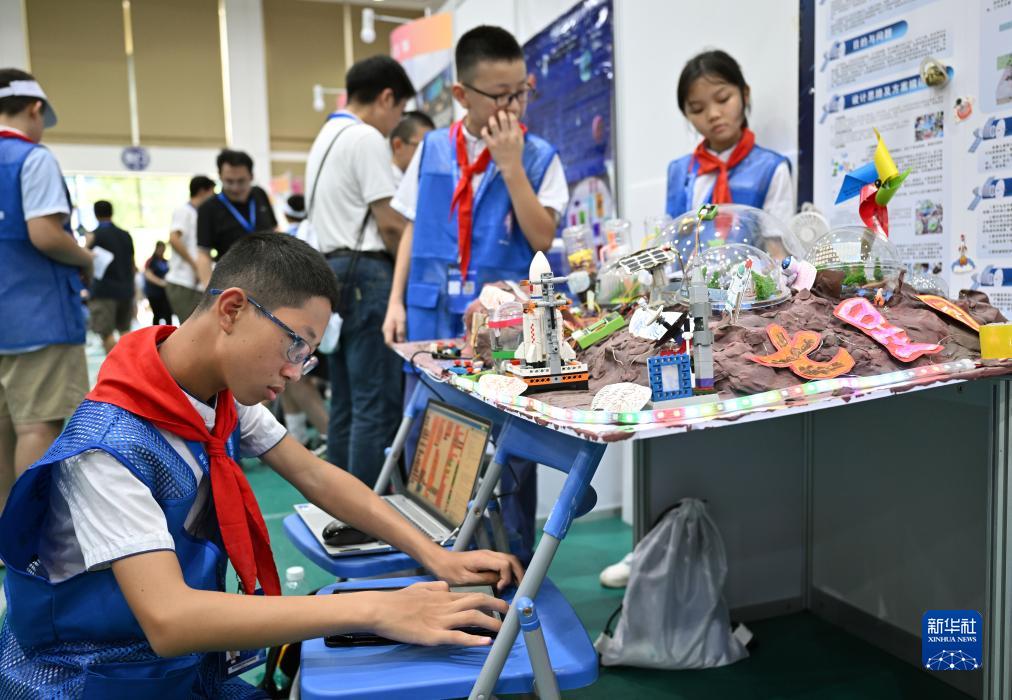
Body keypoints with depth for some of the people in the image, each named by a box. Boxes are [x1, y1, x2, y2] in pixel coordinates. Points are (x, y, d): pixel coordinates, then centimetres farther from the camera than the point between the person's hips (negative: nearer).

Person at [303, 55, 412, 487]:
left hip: (329, 270, 10)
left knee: (345, 405, 12)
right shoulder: (367, 139, -10)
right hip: (365, 273, -10)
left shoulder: (325, 137, 21)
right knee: (377, 404, -8)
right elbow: (389, 223, -14)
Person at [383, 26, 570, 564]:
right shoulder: (431, 150, 8)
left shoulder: (538, 157, 0)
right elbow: (412, 230, 12)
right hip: (432, 313, 3)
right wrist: (396, 301, 5)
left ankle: (513, 555, 22)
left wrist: (510, 165, -14)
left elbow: (542, 238, -10)